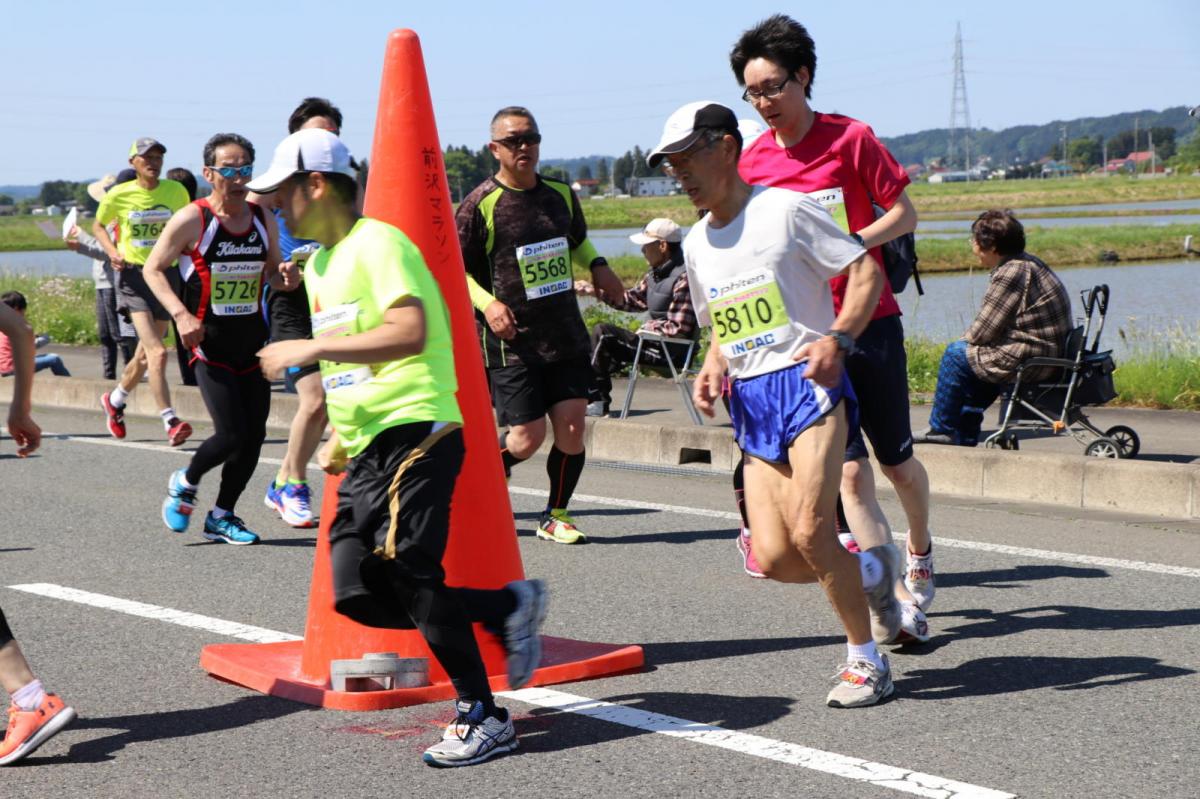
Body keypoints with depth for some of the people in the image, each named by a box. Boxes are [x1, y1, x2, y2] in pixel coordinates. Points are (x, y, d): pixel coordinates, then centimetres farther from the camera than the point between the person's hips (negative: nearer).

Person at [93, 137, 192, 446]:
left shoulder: (176, 192, 2)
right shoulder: (119, 195, -3)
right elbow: (98, 226, 13)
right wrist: (112, 251, -5)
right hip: (135, 274, -3)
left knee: (146, 355, 14)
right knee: (157, 353, -19)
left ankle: (114, 400, 41)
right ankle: (170, 422, -20)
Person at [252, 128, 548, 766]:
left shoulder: (377, 244, -9)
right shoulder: (318, 266, 20)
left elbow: (410, 332, -24)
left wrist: (311, 348, -23)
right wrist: (341, 436, 20)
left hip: (416, 431, -9)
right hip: (368, 449, 9)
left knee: (407, 568, -16)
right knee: (357, 594, 0)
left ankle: (482, 717, -6)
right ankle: (509, 605, 13)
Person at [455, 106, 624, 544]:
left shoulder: (560, 193, 8)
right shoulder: (479, 205, -8)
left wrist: (598, 267, 7)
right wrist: (487, 303, -19)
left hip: (567, 336, 5)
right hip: (511, 342, -5)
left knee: (572, 426, -3)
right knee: (527, 436, -6)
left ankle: (555, 515, 16)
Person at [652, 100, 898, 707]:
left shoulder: (785, 209, -4)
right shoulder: (697, 243, 16)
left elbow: (866, 272, -5)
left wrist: (837, 337, -20)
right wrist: (713, 369, 5)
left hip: (807, 384, -6)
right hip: (751, 405, 6)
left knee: (809, 531, -20)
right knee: (773, 557, -7)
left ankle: (865, 659, -2)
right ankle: (872, 571, 22)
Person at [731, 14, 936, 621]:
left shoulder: (851, 139, -5)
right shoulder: (752, 162, 4)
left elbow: (904, 215, -1)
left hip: (871, 323, -1)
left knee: (895, 460, 11)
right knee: (849, 471, -8)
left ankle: (920, 550, 40)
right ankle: (898, 602, -5)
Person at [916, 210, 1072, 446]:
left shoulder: (1009, 275, -19)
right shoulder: (1029, 263, 13)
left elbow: (982, 332, -15)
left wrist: (966, 340, 5)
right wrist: (971, 339, 11)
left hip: (1030, 362, -10)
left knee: (955, 355, 0)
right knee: (974, 354, 26)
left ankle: (941, 429, 11)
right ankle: (965, 435, 30)